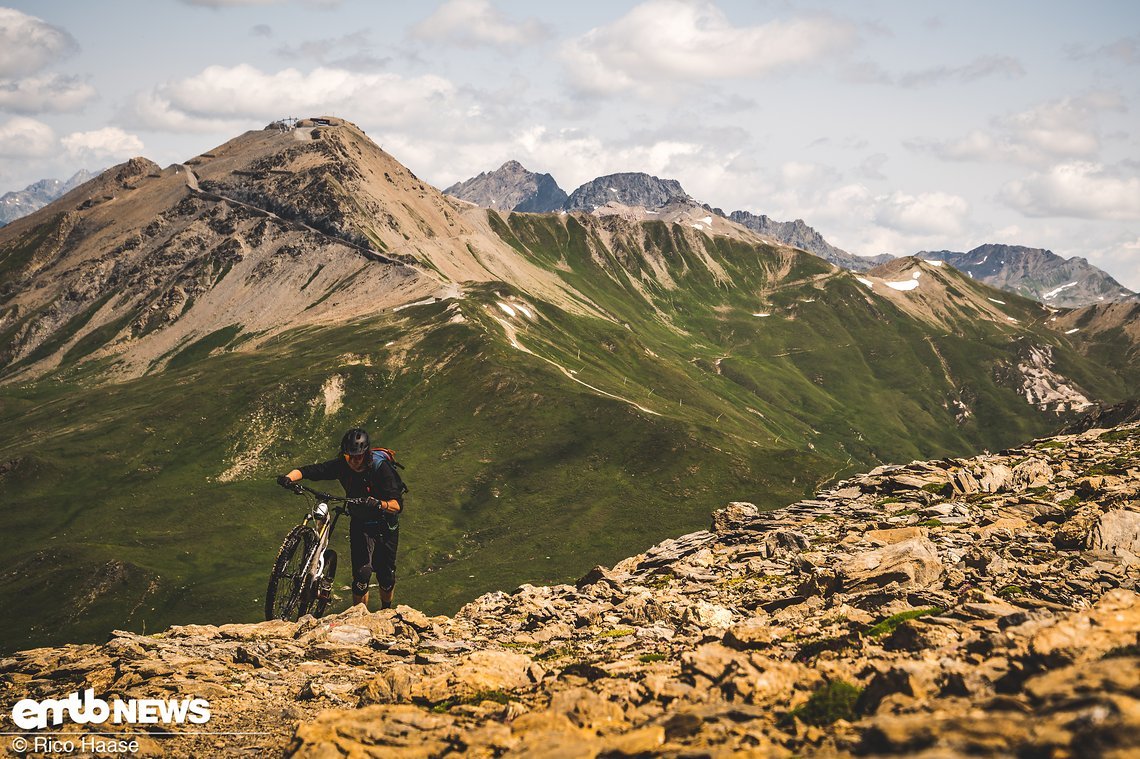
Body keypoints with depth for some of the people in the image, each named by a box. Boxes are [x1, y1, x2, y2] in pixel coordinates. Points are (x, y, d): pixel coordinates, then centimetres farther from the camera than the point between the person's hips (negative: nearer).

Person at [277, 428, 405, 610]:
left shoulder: (380, 468, -27)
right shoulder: (341, 465, -18)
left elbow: (397, 505, -32)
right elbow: (308, 471, -22)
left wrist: (379, 504, -52)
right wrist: (289, 477, -42)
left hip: (385, 526, -2)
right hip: (360, 525, 2)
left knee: (386, 577, 8)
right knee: (362, 574, -15)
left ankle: (386, 610, 38)